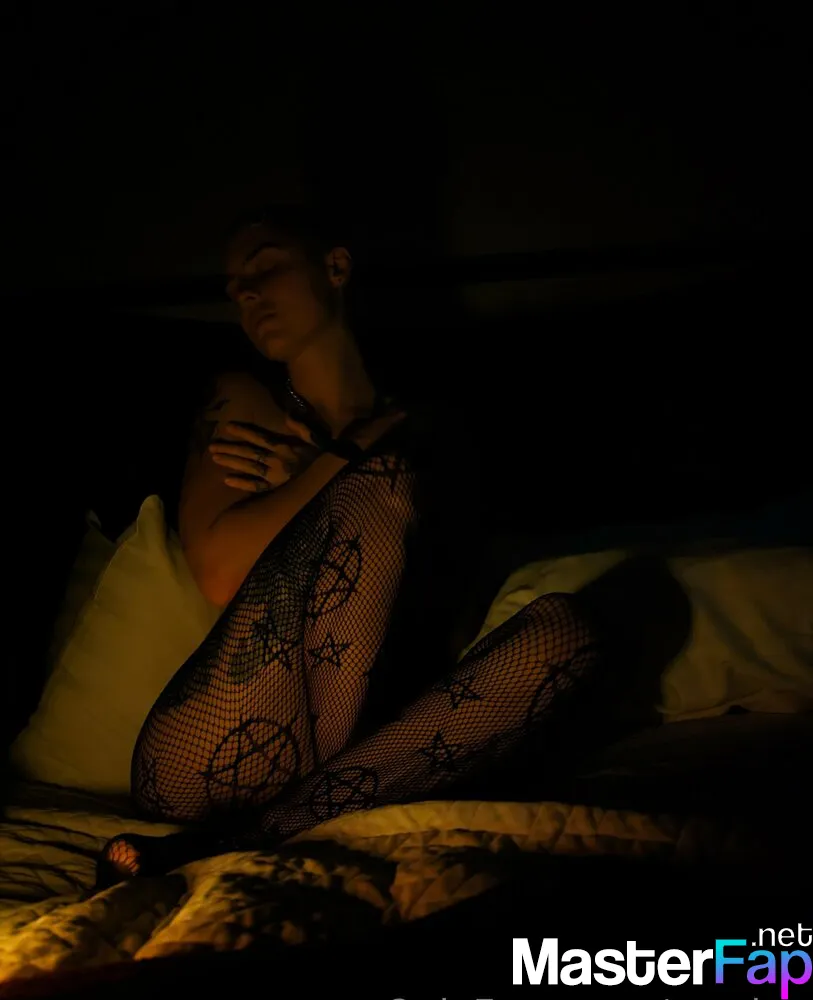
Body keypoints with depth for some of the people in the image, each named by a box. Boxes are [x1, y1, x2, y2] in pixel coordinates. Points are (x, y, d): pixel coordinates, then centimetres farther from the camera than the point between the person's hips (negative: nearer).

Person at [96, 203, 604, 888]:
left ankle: (247, 847, -29)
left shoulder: (427, 428, 18)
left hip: (362, 748, 3)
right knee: (380, 480, -20)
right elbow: (219, 573, -5)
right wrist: (354, 451, -4)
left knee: (562, 627, -22)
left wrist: (297, 481, 0)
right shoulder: (243, 403, 11)